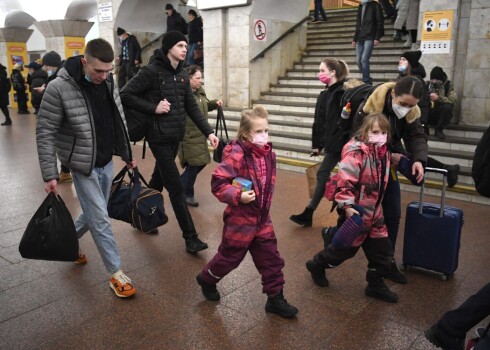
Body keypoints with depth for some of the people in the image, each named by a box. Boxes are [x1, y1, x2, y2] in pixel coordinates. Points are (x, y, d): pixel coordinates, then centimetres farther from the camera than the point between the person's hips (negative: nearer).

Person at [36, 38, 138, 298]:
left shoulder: (108, 82, 0)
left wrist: (127, 155, 15)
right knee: (100, 220, -2)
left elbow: (119, 121, 12)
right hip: (83, 165, -6)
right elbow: (45, 133, -14)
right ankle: (116, 273, 12)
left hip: (106, 162, 6)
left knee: (93, 214, 18)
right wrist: (50, 175, -15)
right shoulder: (59, 88, -19)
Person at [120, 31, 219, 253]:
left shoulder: (182, 74, 9)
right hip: (159, 136, -7)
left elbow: (191, 106, 10)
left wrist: (208, 132, 2)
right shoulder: (152, 70, -12)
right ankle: (190, 238, 1)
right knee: (176, 188, -5)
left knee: (158, 180, 19)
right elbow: (126, 95, -12)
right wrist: (153, 108, -17)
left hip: (176, 136, 7)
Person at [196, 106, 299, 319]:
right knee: (230, 256, 12)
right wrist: (238, 196, -29)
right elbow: (217, 183, -21)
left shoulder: (268, 153, 1)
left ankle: (275, 299, 23)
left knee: (270, 258, 9)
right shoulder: (237, 155, -22)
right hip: (240, 218, -6)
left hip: (262, 218, 7)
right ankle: (206, 279, 39)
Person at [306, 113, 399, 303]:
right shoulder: (356, 152, -23)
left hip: (373, 211, 8)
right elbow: (344, 181, -26)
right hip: (355, 211, -7)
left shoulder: (383, 153, 3)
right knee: (346, 246, 9)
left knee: (382, 248, 11)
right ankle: (317, 265, 33)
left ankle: (376, 284, 28)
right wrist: (347, 206, -29)